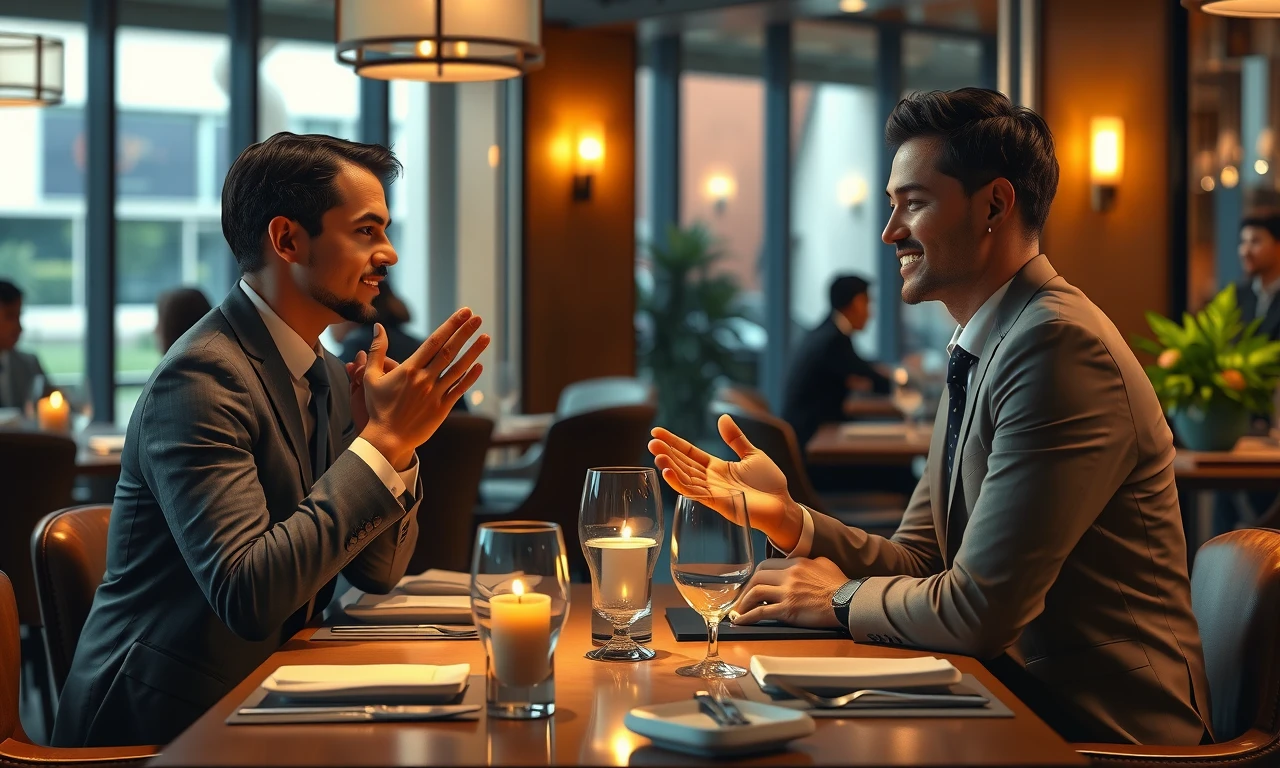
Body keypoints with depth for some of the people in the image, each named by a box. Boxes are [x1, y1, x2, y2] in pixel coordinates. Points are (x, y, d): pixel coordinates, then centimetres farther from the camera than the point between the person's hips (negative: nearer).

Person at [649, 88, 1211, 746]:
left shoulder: (1060, 346, -21)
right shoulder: (979, 353, 12)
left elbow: (978, 611, -24)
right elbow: (919, 561, 11)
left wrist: (842, 599, -6)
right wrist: (782, 515, -4)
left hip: (1097, 728, -8)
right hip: (1019, 693, 8)